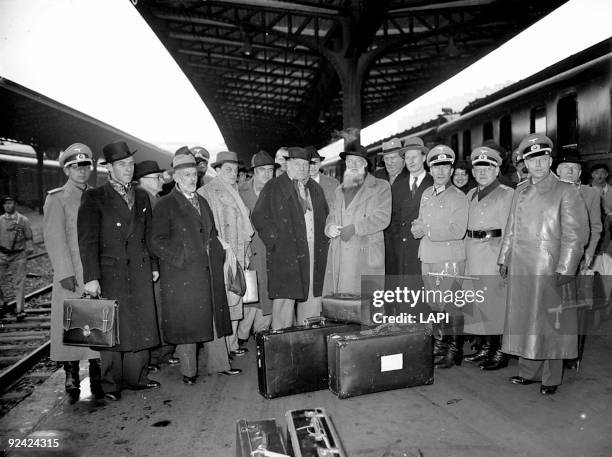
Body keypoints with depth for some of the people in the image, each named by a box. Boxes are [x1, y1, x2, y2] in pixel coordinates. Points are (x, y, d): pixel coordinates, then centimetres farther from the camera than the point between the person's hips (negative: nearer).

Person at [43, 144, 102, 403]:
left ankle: (97, 380, 15)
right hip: (71, 275, -3)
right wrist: (65, 272, -12)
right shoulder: (56, 199, 2)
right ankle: (71, 382, 15)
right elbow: (54, 238, -5)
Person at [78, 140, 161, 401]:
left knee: (141, 327, 8)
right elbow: (87, 240, -7)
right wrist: (91, 277, -14)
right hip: (110, 274, -4)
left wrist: (153, 266, 11)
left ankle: (137, 377, 22)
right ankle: (110, 385, 16)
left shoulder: (141, 197, 14)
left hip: (141, 274, 5)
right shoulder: (94, 198, -2)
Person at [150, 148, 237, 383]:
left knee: (214, 318, 10)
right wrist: (182, 258, -16)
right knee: (186, 321, 2)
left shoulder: (202, 202, 16)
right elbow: (157, 242, -10)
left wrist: (217, 255, 7)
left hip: (210, 271, 6)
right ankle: (188, 370, 17)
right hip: (182, 274, -6)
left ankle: (218, 363, 23)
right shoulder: (165, 205, -5)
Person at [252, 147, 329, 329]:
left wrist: (323, 242, 11)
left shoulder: (316, 189, 19)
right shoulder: (273, 187, 2)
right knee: (284, 299, -4)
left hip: (315, 254, 5)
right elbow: (259, 217, -4)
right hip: (286, 254, -5)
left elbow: (324, 217, 25)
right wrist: (276, 240, -11)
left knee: (312, 299, 6)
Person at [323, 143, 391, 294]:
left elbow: (382, 218, -5)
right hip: (338, 256, 4)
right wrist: (330, 227, 0)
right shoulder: (340, 189, 22)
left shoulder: (380, 187, 5)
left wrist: (354, 228, -13)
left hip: (366, 255, -4)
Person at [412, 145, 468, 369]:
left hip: (450, 258, -6)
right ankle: (439, 344, 28)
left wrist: (426, 229, -17)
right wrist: (418, 227, -6)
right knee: (434, 304, 14)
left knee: (452, 305, -1)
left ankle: (455, 350, 11)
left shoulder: (458, 197, -6)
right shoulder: (426, 194, 13)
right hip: (428, 256, 6)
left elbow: (458, 231, -16)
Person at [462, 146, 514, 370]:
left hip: (494, 250, -6)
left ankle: (500, 352, 8)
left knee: (497, 299, -3)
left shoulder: (507, 194, -3)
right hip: (472, 253, 6)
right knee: (477, 300, 9)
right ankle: (485, 347, 22)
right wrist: (467, 251, 8)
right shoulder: (471, 195, 16)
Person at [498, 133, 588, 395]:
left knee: (550, 322, 2)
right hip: (520, 270, 5)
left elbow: (575, 234, -9)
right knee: (524, 318, 10)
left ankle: (552, 379, 17)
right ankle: (529, 372, 24)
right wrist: (504, 260, 13)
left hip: (549, 270, -5)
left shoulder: (566, 192, -3)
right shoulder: (520, 192, 13)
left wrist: (564, 269, -15)